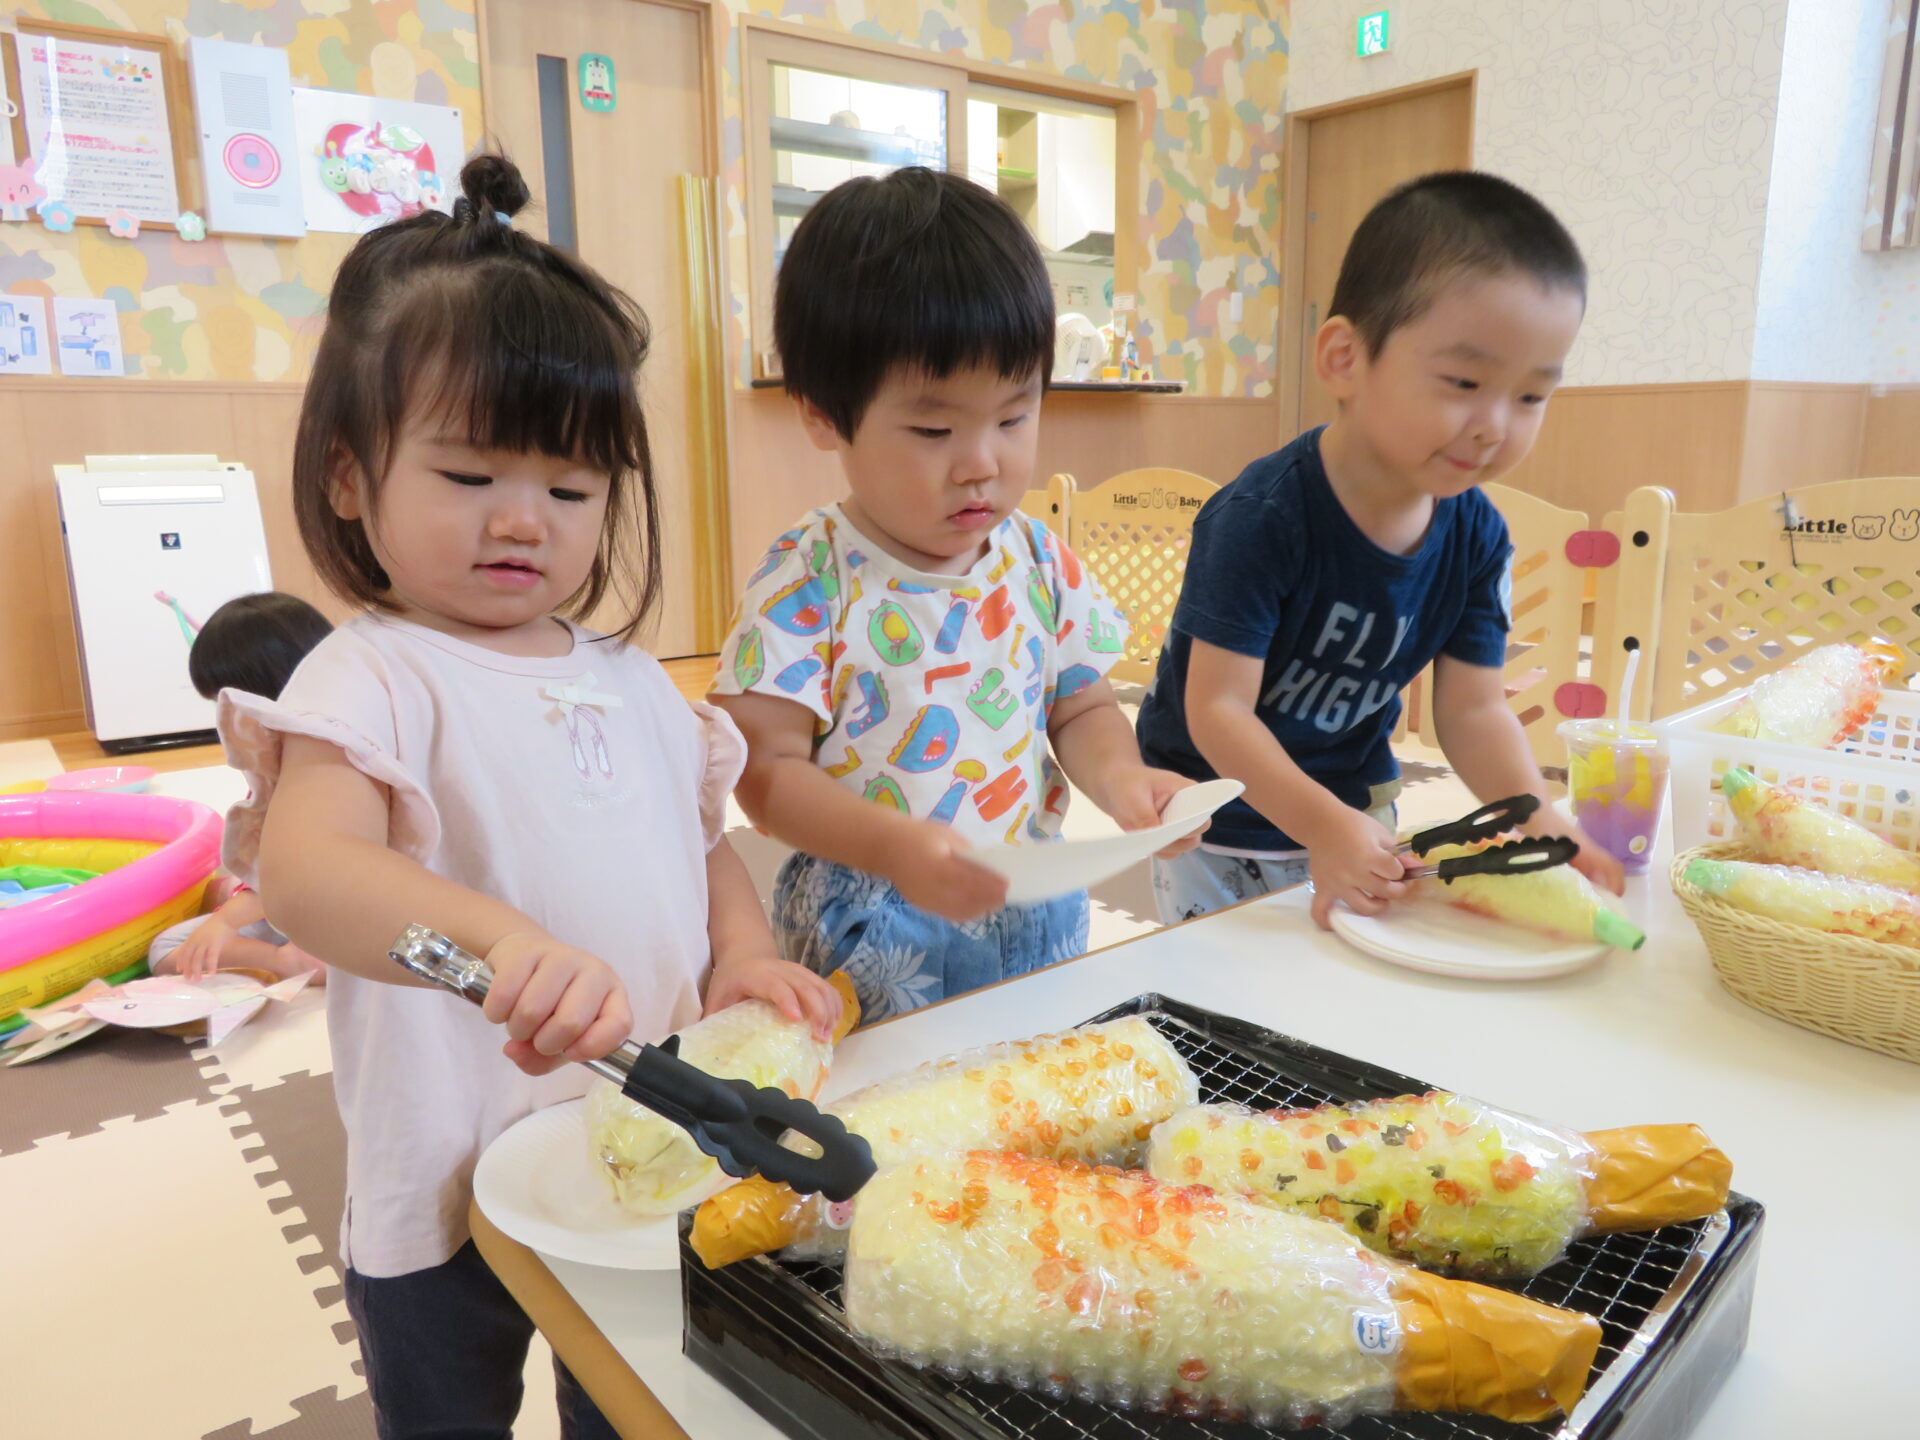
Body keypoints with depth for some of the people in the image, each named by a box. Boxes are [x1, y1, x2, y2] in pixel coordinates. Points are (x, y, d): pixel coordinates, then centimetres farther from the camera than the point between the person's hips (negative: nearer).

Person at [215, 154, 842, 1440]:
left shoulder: (630, 680, 5)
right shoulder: (374, 678, -15)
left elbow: (702, 841, 13)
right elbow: (304, 865, -32)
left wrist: (743, 955, -6)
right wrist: (497, 939, -50)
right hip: (451, 1195, -5)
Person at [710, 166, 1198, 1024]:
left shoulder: (1039, 561, 0)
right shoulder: (807, 584, -14)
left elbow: (1081, 707, 9)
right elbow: (767, 769, -14)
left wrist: (1119, 777, -13)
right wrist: (894, 848, -28)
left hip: (1038, 919, 5)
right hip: (870, 943, -4)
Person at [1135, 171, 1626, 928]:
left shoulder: (1476, 533, -8)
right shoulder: (1261, 517, -27)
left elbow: (1473, 707, -5)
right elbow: (1216, 709, -27)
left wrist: (1535, 815, -22)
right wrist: (1323, 826, -36)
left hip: (1354, 808, 5)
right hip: (1220, 828, -5)